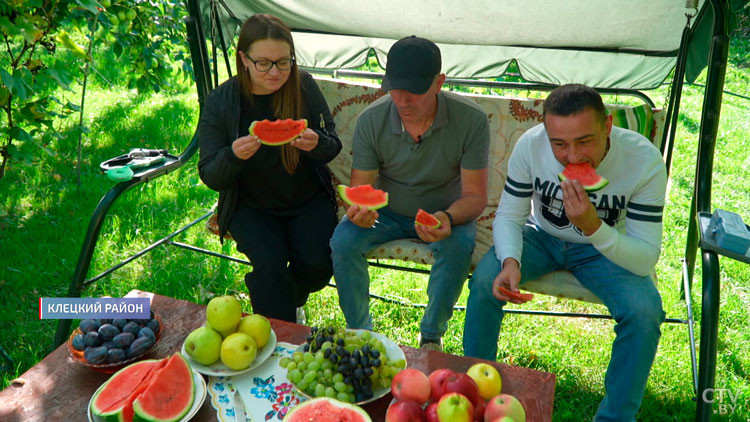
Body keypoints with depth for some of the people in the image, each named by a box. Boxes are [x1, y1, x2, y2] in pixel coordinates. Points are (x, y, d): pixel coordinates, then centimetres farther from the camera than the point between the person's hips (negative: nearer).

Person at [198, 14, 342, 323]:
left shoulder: (304, 86, -6)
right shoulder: (220, 103, -8)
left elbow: (333, 148, -1)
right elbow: (211, 178, -7)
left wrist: (316, 145, -26)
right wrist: (234, 156, -30)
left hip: (309, 201, 1)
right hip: (251, 207, -1)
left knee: (317, 264, -19)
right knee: (270, 264, -26)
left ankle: (288, 299, 18)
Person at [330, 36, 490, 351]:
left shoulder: (471, 120, -22)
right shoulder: (370, 120, -16)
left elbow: (475, 195, -18)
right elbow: (360, 187, -9)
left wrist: (447, 218, -40)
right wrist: (358, 210, -35)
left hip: (445, 213, -1)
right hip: (387, 212, 2)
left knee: (459, 244, -33)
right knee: (343, 240, -25)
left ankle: (431, 338, -8)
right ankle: (360, 333, -1)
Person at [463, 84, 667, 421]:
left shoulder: (645, 162, -28)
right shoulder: (530, 144, -24)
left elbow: (646, 259, -26)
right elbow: (508, 216, -13)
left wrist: (593, 226, -44)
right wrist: (511, 260, -35)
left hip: (606, 249, -1)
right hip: (542, 237, 1)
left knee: (645, 310, -27)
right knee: (485, 279, -24)